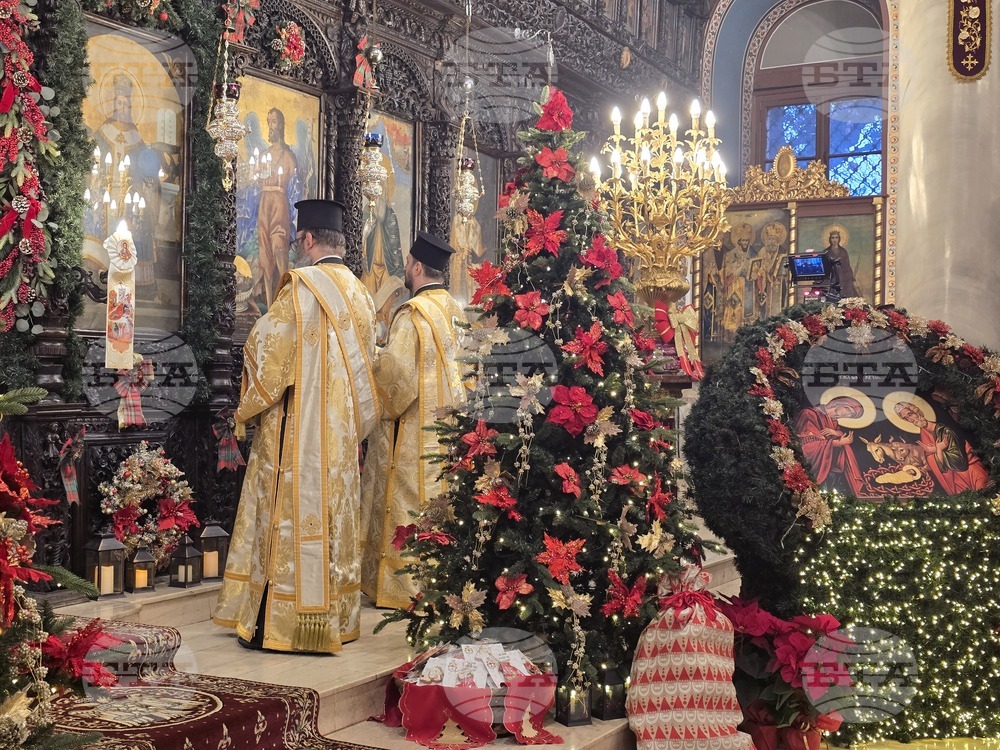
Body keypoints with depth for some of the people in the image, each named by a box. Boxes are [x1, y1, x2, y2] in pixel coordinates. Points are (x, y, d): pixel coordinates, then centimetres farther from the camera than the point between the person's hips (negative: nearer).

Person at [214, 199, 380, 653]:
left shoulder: (303, 286, -12)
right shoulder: (360, 295, 10)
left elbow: (267, 345, -11)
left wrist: (250, 404, 4)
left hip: (297, 429, -7)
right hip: (342, 432, 7)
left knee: (292, 516, -3)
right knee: (334, 514, 11)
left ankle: (279, 624, 1)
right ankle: (334, 621, 17)